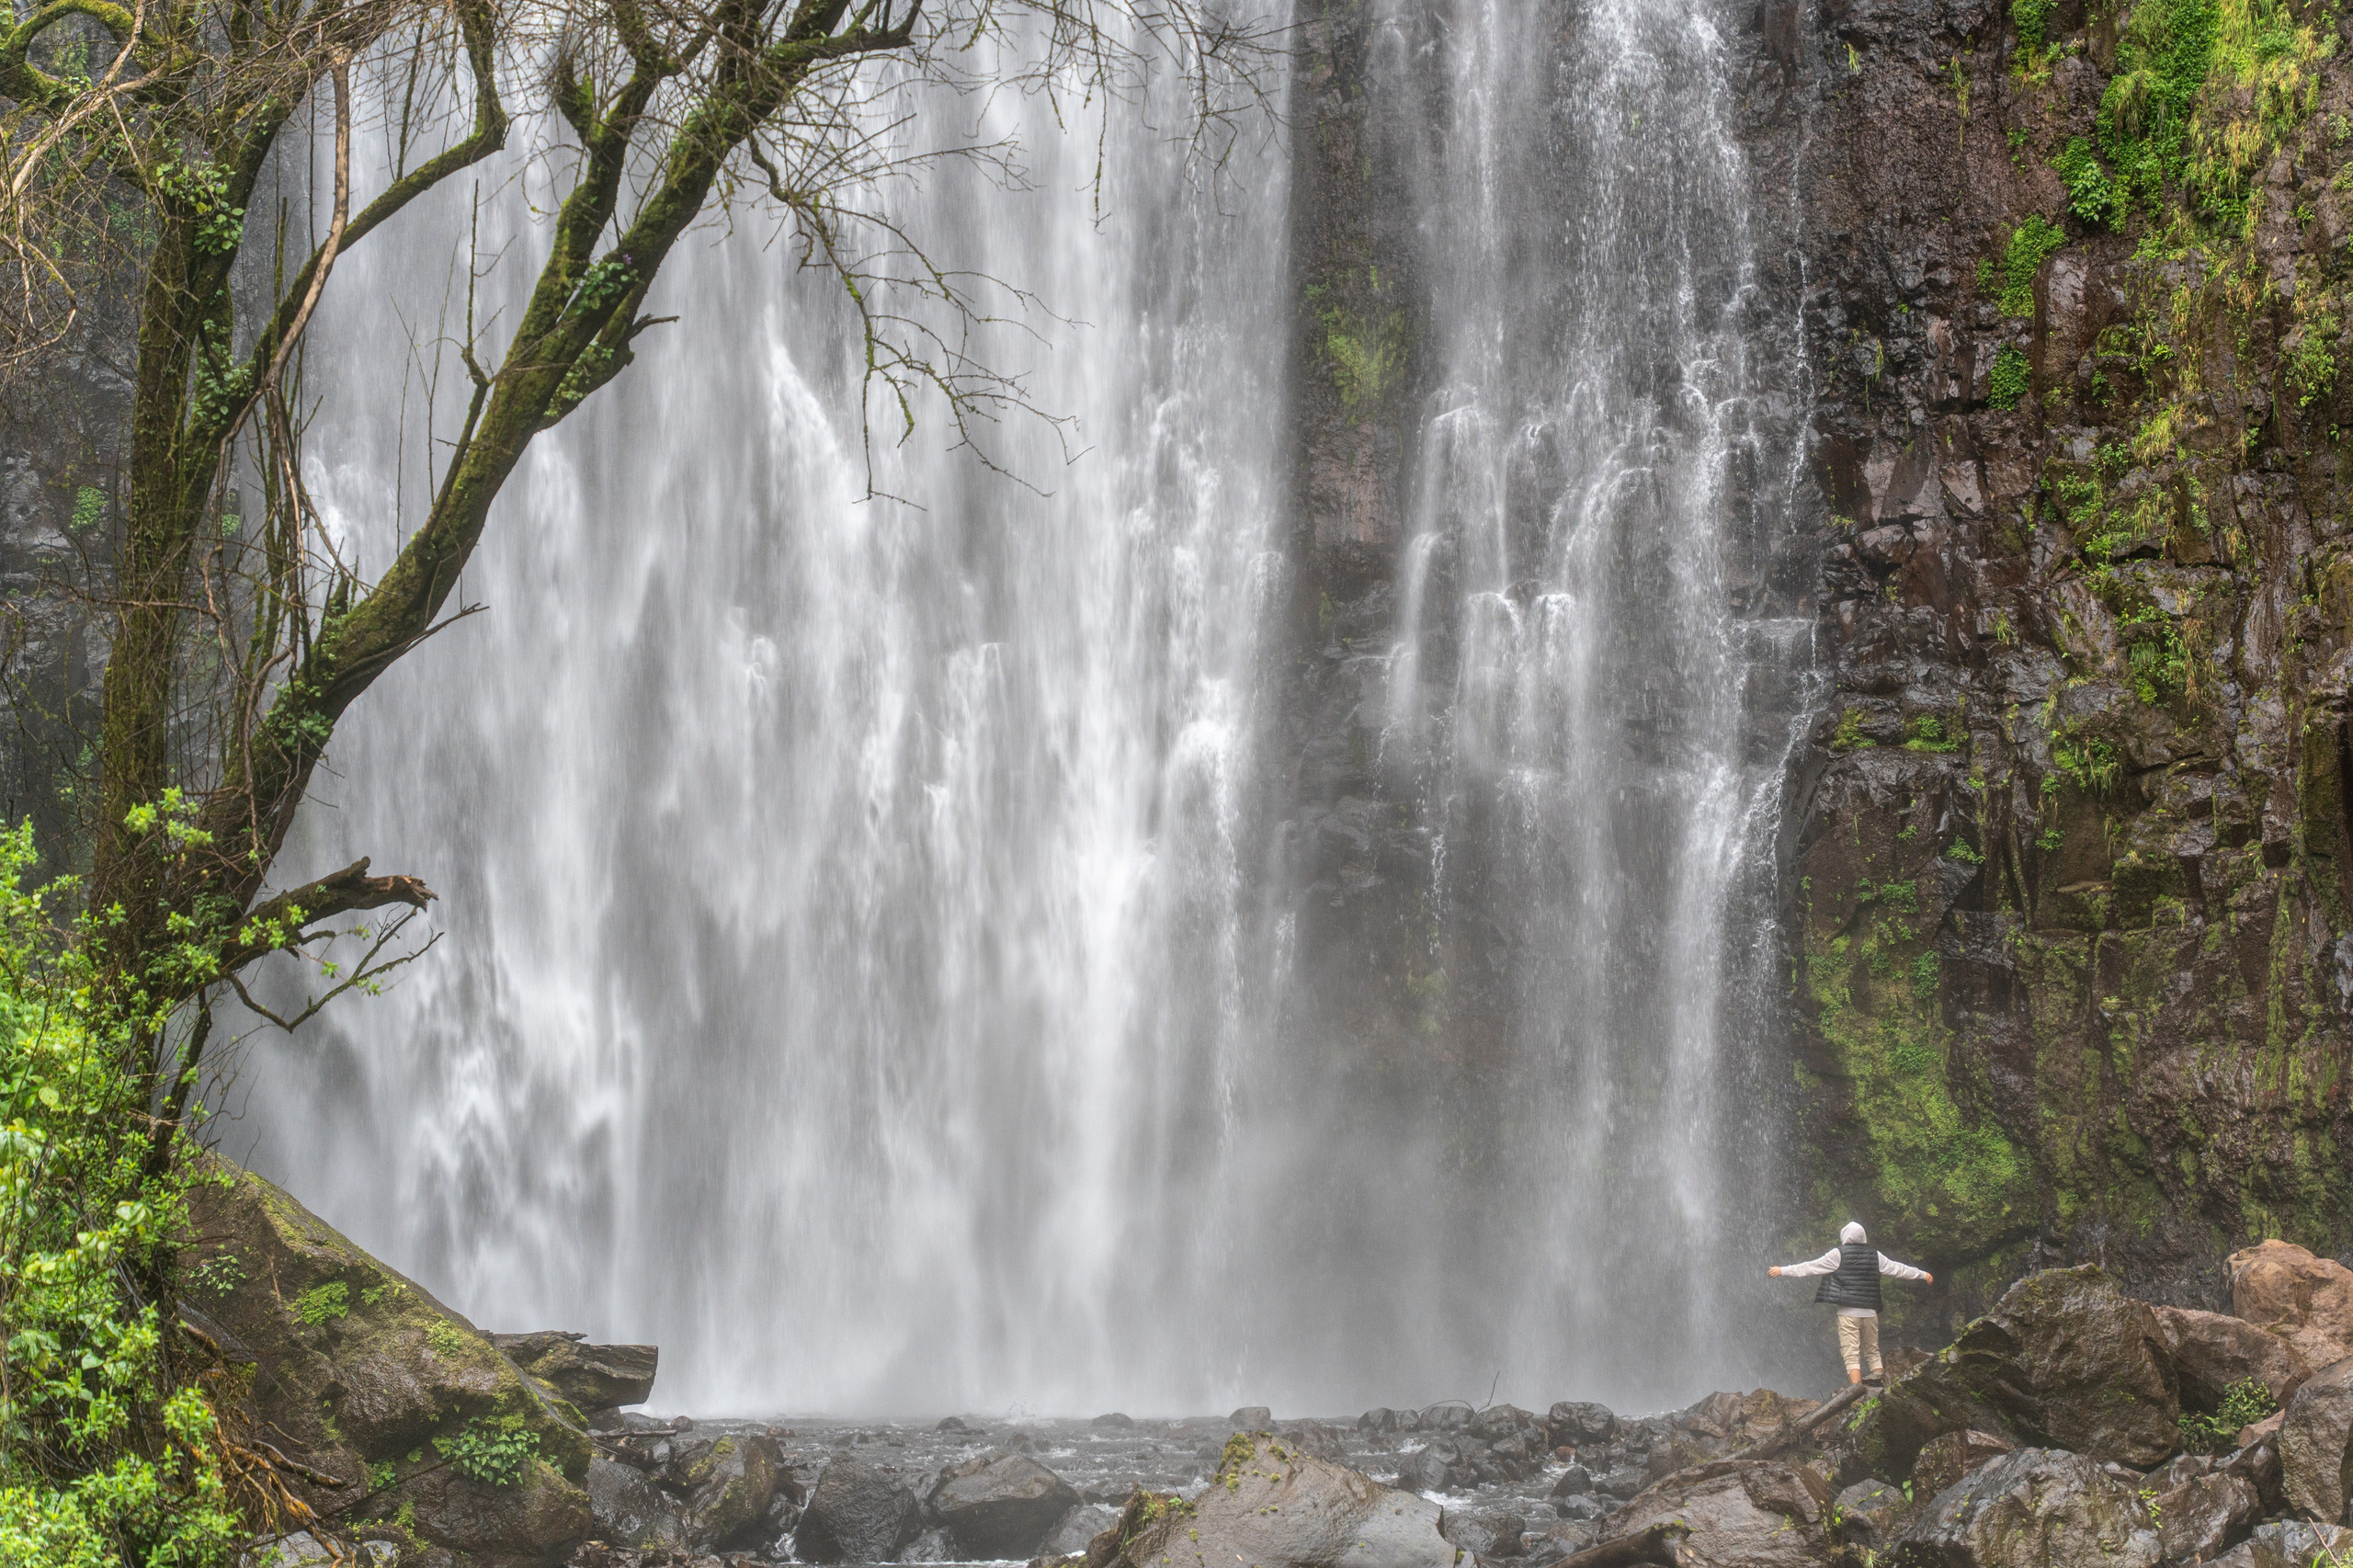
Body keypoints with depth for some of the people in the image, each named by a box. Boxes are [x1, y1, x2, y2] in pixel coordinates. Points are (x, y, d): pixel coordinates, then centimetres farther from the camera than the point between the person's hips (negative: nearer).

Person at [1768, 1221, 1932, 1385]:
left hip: (1848, 1313, -4)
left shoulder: (1838, 1254, -3)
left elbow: (1811, 1266, -1)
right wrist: (1923, 1274, 34)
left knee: (1851, 1355, -6)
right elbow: (1897, 1269, 19)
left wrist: (1783, 1270, 7)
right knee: (1873, 1352, 17)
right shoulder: (1874, 1255, 8)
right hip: (1870, 1313, 4)